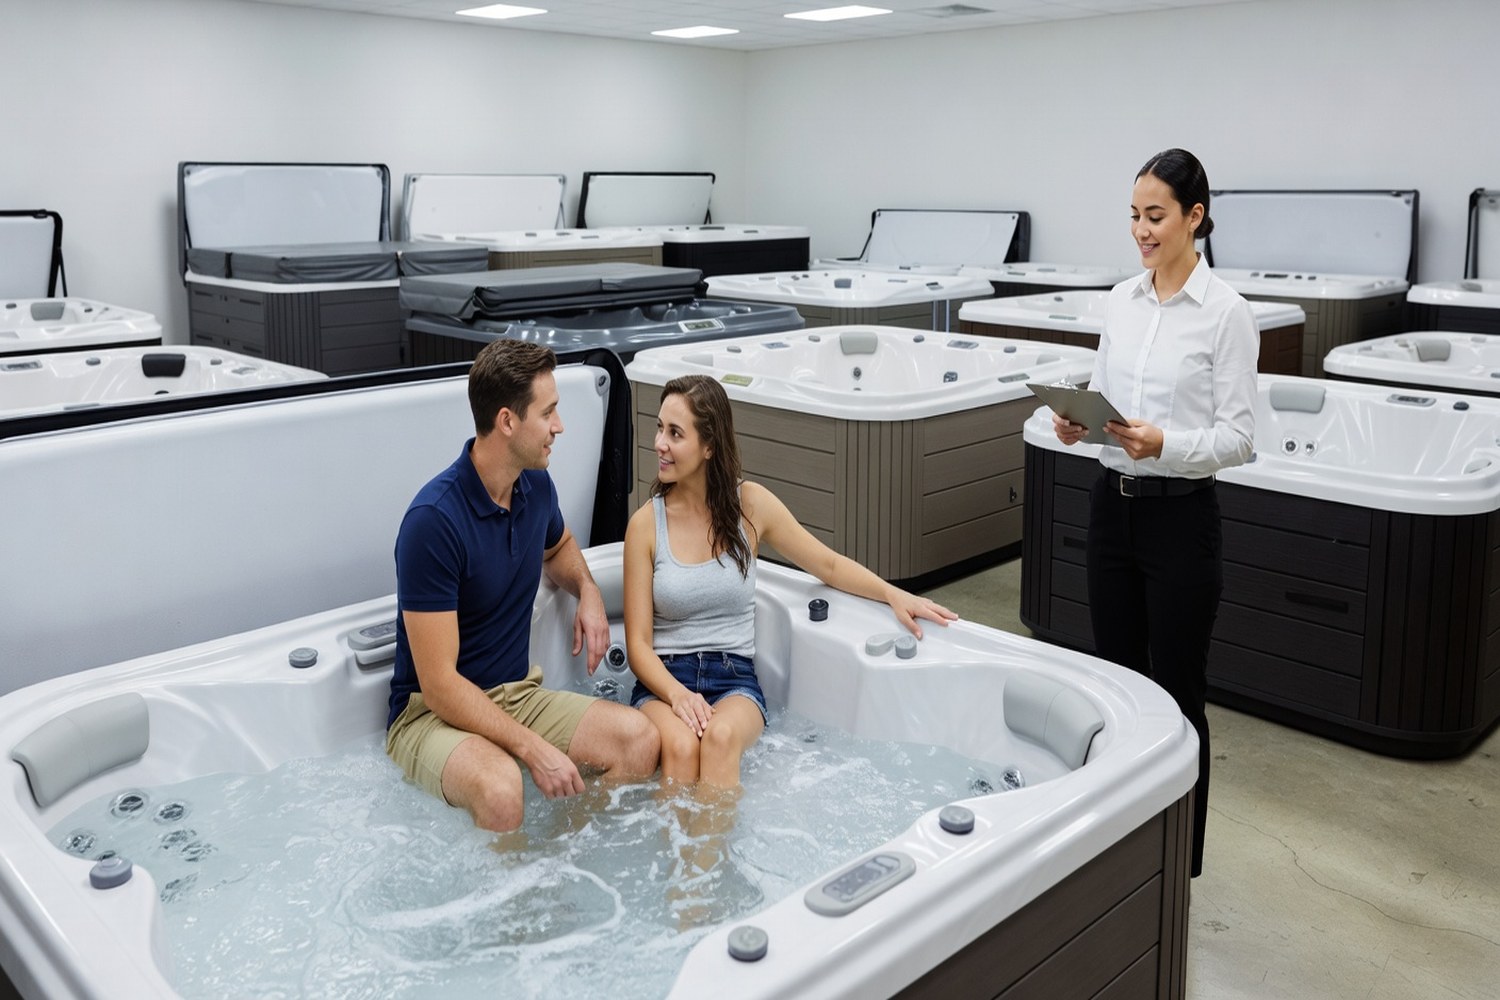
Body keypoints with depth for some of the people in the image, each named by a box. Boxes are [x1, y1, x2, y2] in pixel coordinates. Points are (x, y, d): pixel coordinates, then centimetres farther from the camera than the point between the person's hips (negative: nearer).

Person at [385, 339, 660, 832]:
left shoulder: (536, 485, 0)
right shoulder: (433, 520, -24)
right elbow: (438, 683, -23)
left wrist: (588, 591, 5)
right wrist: (534, 750, -26)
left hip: (517, 695, 7)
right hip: (432, 712, -7)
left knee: (638, 738, -17)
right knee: (499, 787, -38)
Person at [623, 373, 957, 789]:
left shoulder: (750, 504, 1)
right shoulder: (646, 523, -2)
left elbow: (829, 565, 12)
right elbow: (638, 642, -2)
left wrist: (895, 595, -5)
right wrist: (678, 695, -20)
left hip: (734, 679, 1)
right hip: (664, 679, 0)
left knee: (720, 736, -34)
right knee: (681, 746, -34)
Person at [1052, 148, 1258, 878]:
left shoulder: (1226, 311, -10)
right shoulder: (1121, 299, 8)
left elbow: (1238, 436, -11)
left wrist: (1166, 443, -28)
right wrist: (1076, 421, -8)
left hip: (1180, 517, -6)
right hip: (1113, 506, 6)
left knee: (1176, 696, 4)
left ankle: (1180, 859, 20)